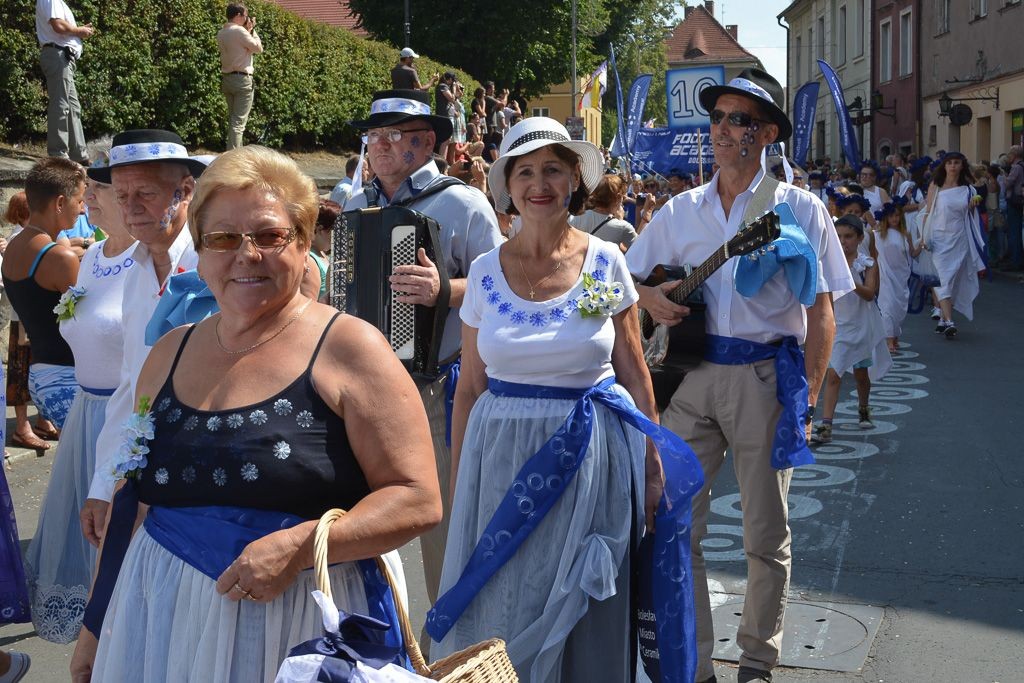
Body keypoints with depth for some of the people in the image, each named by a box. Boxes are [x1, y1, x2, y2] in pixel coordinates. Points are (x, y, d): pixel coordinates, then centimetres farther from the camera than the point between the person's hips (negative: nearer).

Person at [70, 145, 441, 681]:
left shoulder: (348, 347, -9)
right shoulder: (170, 355, 7)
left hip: (310, 621, -4)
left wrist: (297, 546, -22)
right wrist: (96, 625, 18)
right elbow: (137, 498, 16)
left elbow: (418, 500, -13)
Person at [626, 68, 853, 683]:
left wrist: (807, 399, -7)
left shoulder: (799, 209, -1)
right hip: (692, 373, 3)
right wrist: (651, 298, -6)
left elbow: (821, 313, -2)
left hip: (766, 378, -3)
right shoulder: (681, 210, 9)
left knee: (766, 534, 8)